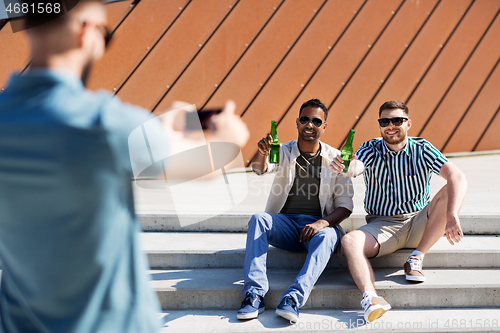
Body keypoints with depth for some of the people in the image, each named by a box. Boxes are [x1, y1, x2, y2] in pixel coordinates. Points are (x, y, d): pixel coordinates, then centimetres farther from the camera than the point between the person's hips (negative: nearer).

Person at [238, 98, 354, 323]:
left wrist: (323, 222, -18)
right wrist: (262, 153, -42)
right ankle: (255, 294, -33)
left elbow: (345, 205, 2)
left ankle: (294, 298, -45)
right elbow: (259, 168, -17)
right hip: (285, 223, 1)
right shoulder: (284, 152, 6)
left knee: (328, 235, -34)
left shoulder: (335, 158, 5)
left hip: (318, 225, -1)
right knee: (258, 219, -28)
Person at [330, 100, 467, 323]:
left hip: (418, 224, 0)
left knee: (450, 192, -24)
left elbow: (458, 178, -18)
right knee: (349, 242, -29)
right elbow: (355, 167, -24)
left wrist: (452, 216, -35)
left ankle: (416, 259, -19)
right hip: (382, 226, 0)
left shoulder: (421, 149, -4)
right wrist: (345, 167, -51)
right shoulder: (371, 150, 0)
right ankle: (370, 297, -51)